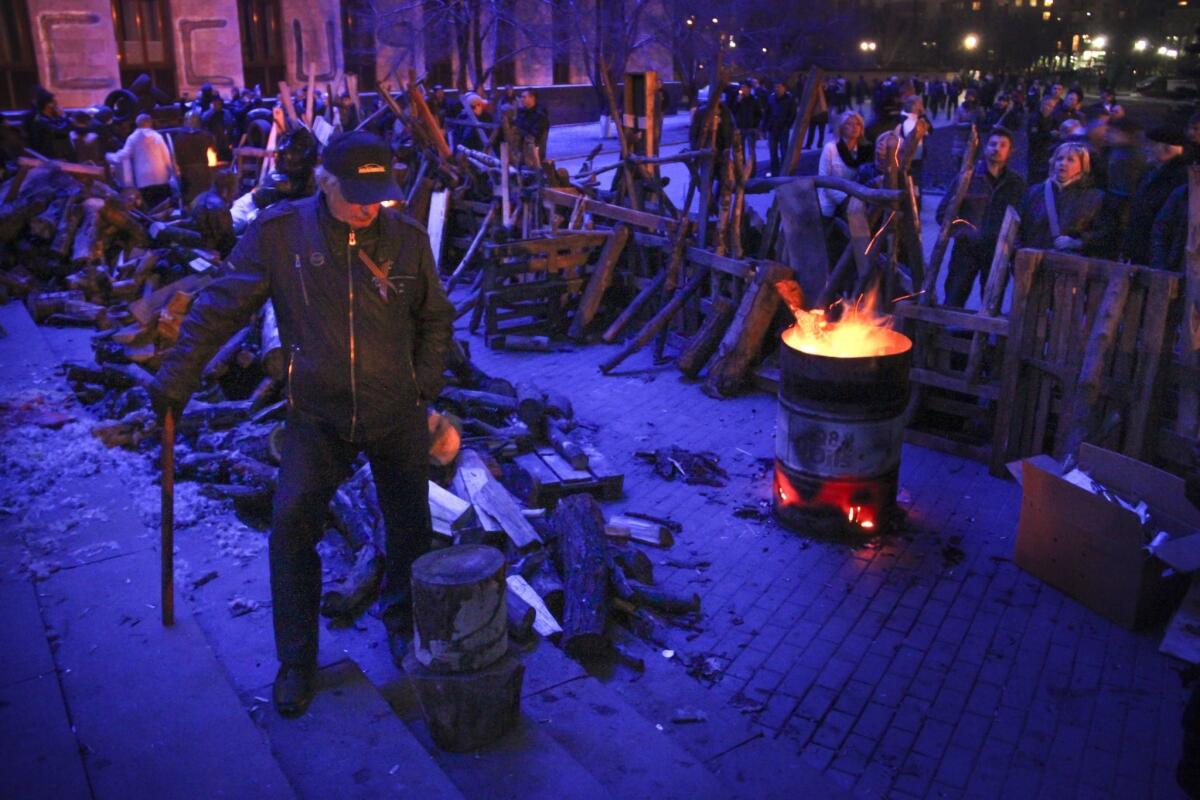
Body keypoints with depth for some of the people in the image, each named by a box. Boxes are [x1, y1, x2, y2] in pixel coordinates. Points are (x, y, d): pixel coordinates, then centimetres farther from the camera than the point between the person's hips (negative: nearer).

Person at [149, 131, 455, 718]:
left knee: (410, 526, 13)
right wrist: (176, 378, -3)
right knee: (291, 527, -8)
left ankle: (403, 624, 40)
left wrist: (425, 384, -1)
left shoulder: (407, 238, -5)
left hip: (397, 415, 2)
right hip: (317, 416, -1)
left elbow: (435, 319, 8)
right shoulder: (279, 233, -9)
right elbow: (221, 308, -3)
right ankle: (296, 660, 12)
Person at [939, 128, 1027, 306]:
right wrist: (962, 232, -10)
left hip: (999, 252, 1)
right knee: (952, 304, -3)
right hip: (966, 249, -1)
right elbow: (943, 211, 2)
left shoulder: (1016, 183, 6)